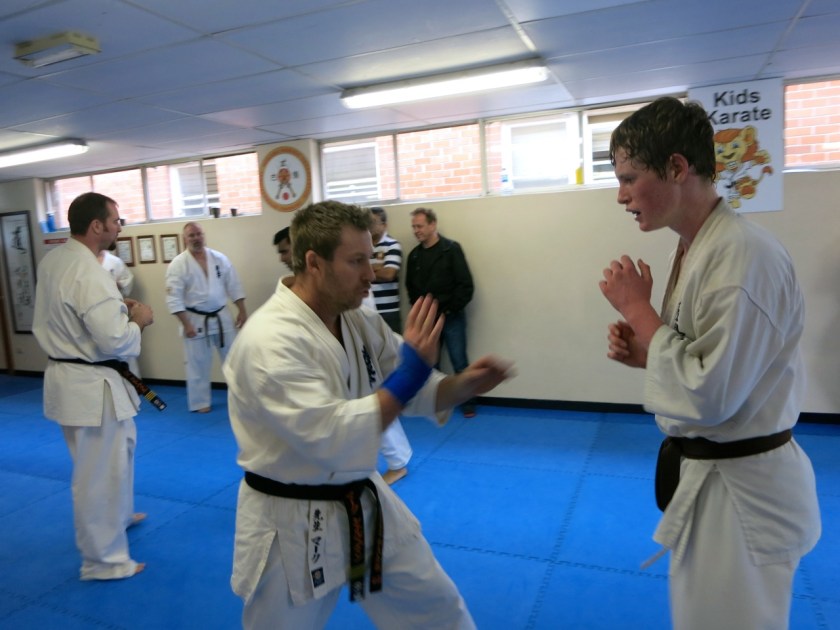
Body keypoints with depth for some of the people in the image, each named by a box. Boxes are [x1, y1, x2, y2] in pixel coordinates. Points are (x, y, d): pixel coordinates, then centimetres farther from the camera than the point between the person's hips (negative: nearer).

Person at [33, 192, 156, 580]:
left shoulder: (51, 261, 5)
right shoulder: (90, 274, -25)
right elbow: (113, 341, -26)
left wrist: (116, 308, 11)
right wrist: (138, 321, -9)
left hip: (65, 374, 10)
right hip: (91, 385, -10)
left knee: (119, 447, 28)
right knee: (98, 473, 4)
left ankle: (118, 515, 48)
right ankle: (102, 560, 20)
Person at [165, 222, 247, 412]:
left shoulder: (219, 258, 0)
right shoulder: (178, 264, -10)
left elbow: (234, 286, 4)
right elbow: (174, 297, -13)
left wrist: (242, 310, 0)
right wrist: (186, 324, -17)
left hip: (221, 317, 3)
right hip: (195, 320, -3)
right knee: (198, 364, 6)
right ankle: (200, 402, 22)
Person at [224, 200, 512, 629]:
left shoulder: (359, 321, -3)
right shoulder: (268, 341, -27)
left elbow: (415, 393, 3)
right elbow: (332, 440, -34)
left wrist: (463, 385, -16)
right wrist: (409, 372, -30)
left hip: (364, 505, 7)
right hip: (292, 525, -6)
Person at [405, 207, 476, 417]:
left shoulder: (451, 249, -6)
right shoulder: (414, 255, 6)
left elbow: (466, 285, -10)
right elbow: (410, 287, 14)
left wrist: (450, 309, -10)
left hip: (451, 317, -4)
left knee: (459, 361, 1)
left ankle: (468, 402, 15)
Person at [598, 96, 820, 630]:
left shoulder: (743, 254, -25)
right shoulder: (696, 248, 4)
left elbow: (710, 396, -27)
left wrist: (637, 309, -20)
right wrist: (645, 352, -4)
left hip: (741, 490, -9)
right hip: (707, 473, 9)